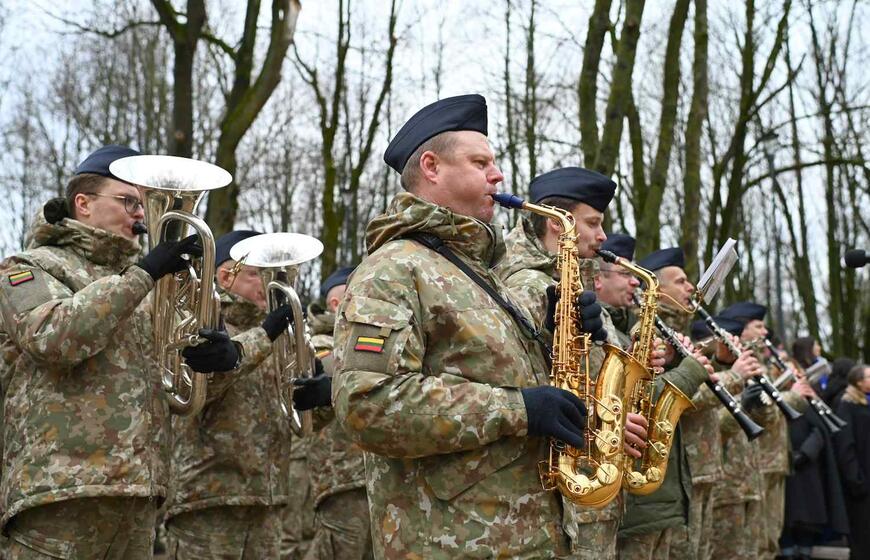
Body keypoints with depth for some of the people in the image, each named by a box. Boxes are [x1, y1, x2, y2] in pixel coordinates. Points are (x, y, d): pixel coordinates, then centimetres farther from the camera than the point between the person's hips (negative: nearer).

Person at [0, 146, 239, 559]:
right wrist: (142, 274, -14)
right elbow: (53, 337, -18)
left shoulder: (139, 284, 22)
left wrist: (223, 354, -3)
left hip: (139, 488, 7)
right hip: (63, 487, -6)